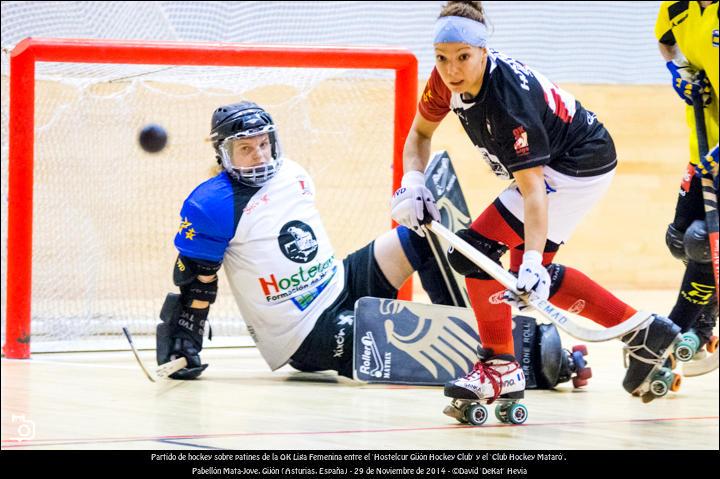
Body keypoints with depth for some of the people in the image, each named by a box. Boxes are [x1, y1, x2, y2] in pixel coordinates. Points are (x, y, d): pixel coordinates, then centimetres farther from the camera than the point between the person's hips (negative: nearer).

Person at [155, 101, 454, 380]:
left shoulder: (294, 175, 7)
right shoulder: (211, 206, -15)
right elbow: (196, 279, -11)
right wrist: (185, 342, -12)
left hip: (342, 284, 8)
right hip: (304, 338, -8)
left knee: (417, 241, -3)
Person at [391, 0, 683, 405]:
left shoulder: (508, 100, -34)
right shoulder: (448, 80, -12)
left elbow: (532, 189, -37)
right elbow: (421, 132, 7)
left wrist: (532, 262, -44)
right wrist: (413, 182, -10)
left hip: (582, 166, -10)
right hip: (553, 162, 10)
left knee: (475, 251, -16)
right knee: (535, 274, 16)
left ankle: (501, 370, -3)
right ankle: (645, 334, 23)